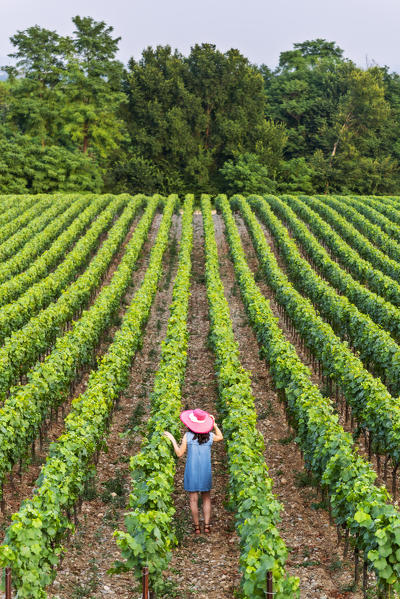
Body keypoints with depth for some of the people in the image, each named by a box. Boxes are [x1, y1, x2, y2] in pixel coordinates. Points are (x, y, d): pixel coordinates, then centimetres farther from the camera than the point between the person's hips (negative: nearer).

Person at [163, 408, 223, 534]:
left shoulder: (188, 435, -11)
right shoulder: (210, 436, -5)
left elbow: (179, 454, -4)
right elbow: (220, 437, 18)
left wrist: (172, 439, 5)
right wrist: (214, 424, 14)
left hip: (191, 471, -1)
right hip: (206, 471, 2)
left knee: (193, 499, 8)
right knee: (206, 499, 15)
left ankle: (197, 527, 11)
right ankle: (207, 526, 9)